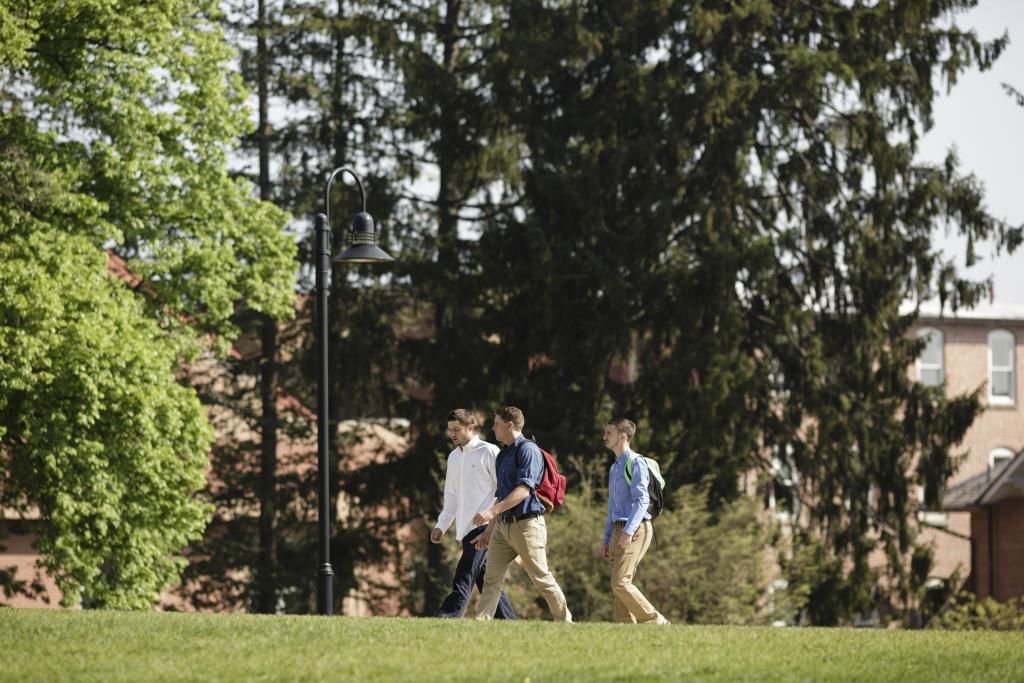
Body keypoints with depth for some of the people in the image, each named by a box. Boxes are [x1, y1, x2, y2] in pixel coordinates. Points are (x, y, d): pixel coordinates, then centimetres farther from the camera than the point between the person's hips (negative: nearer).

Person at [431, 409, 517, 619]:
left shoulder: (488, 452, -4)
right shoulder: (454, 457, 19)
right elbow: (452, 497, 26)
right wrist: (441, 526, 15)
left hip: (484, 528, -8)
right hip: (467, 530, 8)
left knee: (463, 580, -18)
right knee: (486, 580, 8)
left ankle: (445, 621, -29)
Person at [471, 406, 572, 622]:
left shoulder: (528, 450, -9)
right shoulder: (503, 454, 19)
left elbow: (523, 490, -20)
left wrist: (492, 511, -27)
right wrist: (489, 529, 23)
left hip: (526, 525, -8)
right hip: (503, 526, 8)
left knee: (541, 578, -1)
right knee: (492, 578, -3)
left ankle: (565, 621, 11)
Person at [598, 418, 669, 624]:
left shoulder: (635, 463, -7)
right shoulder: (614, 468, 22)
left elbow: (641, 500, -16)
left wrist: (628, 531, -26)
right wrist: (606, 540, 22)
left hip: (635, 530, -9)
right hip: (618, 530, 9)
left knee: (620, 582, -19)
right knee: (617, 588, 2)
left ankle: (655, 621, -11)